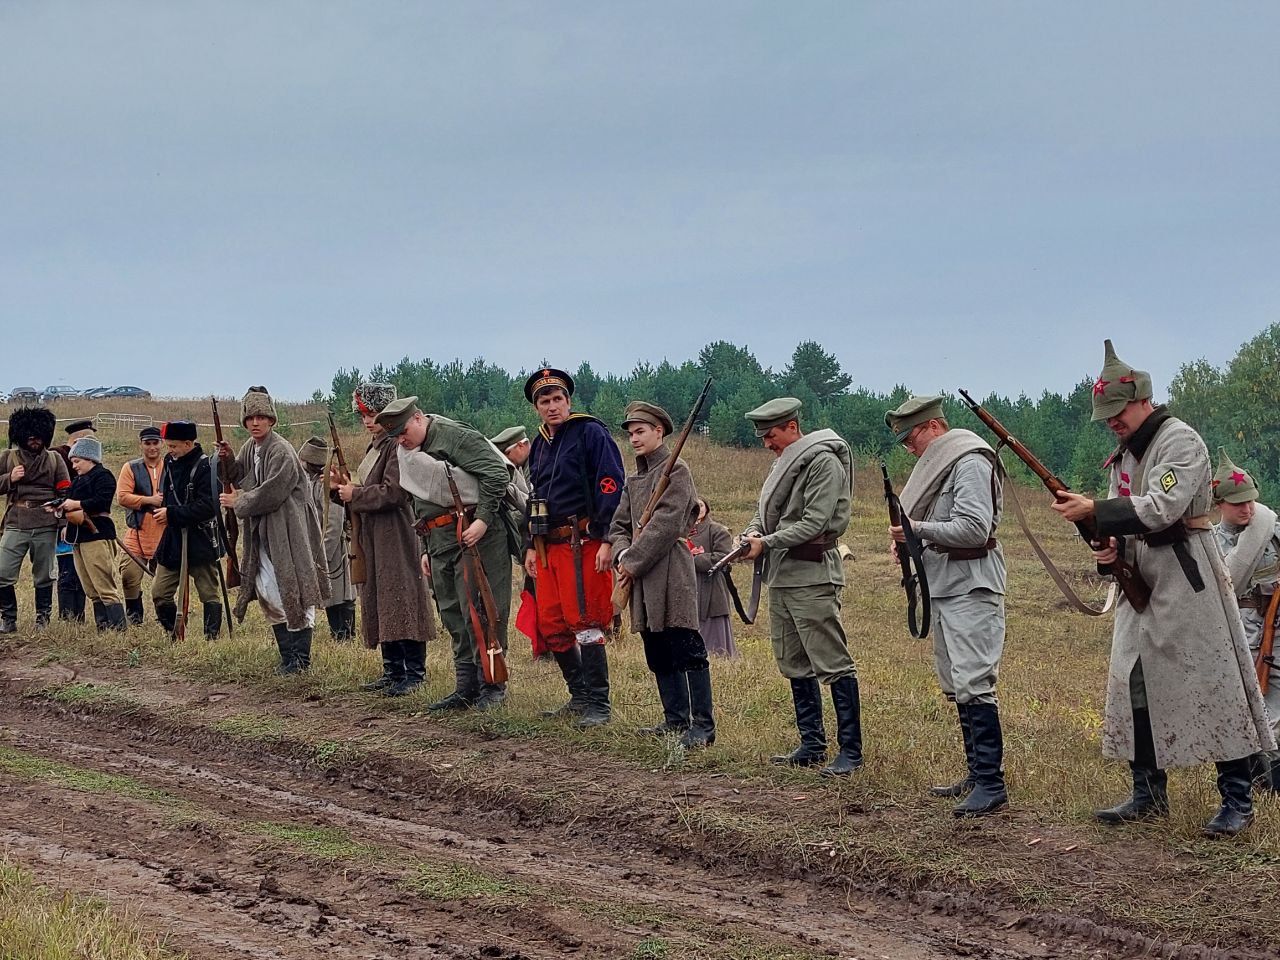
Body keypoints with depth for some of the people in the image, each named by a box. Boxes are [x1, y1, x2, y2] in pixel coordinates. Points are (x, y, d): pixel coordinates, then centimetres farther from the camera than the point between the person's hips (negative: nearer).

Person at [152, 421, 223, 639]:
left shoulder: (205, 467, -16)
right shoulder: (170, 463, 8)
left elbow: (207, 507, -24)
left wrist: (172, 514, -20)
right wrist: (162, 505, 0)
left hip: (200, 543, -8)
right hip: (172, 540, 8)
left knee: (209, 593, 4)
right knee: (160, 593, 7)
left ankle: (212, 638, 10)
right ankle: (172, 636, 19)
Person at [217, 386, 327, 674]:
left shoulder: (281, 451, -17)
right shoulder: (250, 447, 10)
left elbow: (270, 494, -21)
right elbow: (240, 478, 23)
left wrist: (238, 503, -8)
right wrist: (228, 461, 4)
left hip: (288, 530, -9)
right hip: (262, 532, 9)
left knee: (293, 592, -4)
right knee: (267, 592, 9)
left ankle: (301, 658, 2)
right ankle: (288, 655, 18)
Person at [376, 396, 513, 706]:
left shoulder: (456, 437, -10)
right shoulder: (408, 455, 17)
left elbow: (496, 473, -16)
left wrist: (482, 520, -21)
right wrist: (426, 549, 23)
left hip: (474, 534, -9)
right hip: (439, 540, 9)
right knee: (453, 617, 9)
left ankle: (492, 686, -1)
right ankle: (466, 689, 15)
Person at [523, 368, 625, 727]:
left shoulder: (590, 433, -7)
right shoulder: (540, 444, 17)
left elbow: (612, 488, -14)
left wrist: (607, 540, -20)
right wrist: (530, 546, 19)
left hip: (583, 543, -8)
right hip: (550, 546, 8)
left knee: (585, 624, -8)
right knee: (550, 626, 9)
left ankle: (599, 706, -3)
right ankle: (580, 696, 23)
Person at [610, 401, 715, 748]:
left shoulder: (676, 471, -4)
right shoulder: (633, 481, 20)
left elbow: (666, 524, -13)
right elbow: (619, 526, 17)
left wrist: (634, 560, -13)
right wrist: (622, 555, -5)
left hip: (672, 572, -8)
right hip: (642, 577, 8)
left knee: (687, 650, -11)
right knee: (658, 654, 11)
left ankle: (703, 725, -11)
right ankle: (676, 719, 19)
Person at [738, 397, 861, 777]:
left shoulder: (823, 461, -12)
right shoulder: (784, 462, 17)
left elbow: (814, 524, -18)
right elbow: (766, 513, 20)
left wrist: (766, 543, -17)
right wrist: (752, 533, -1)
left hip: (812, 577, -10)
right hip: (781, 577, 10)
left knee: (833, 664, -9)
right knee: (795, 665, 14)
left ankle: (850, 750, -8)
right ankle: (812, 745, 21)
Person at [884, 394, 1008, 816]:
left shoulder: (969, 462, -12)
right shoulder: (940, 463, 18)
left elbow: (974, 528, -22)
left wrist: (917, 529, -16)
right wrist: (908, 541, 5)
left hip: (971, 589, -11)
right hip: (944, 588, 11)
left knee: (973, 684, -15)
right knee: (956, 686, 13)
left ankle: (991, 783, -17)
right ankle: (977, 774, 19)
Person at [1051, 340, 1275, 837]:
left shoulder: (1181, 442, -11)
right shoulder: (1124, 455, 16)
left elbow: (1162, 508, -22)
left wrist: (1093, 510, -22)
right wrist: (1110, 548, 0)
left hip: (1186, 581, -9)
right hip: (1141, 584, 9)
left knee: (1212, 684, -7)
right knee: (1133, 685, 8)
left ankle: (1237, 801, -3)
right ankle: (1149, 795, 17)